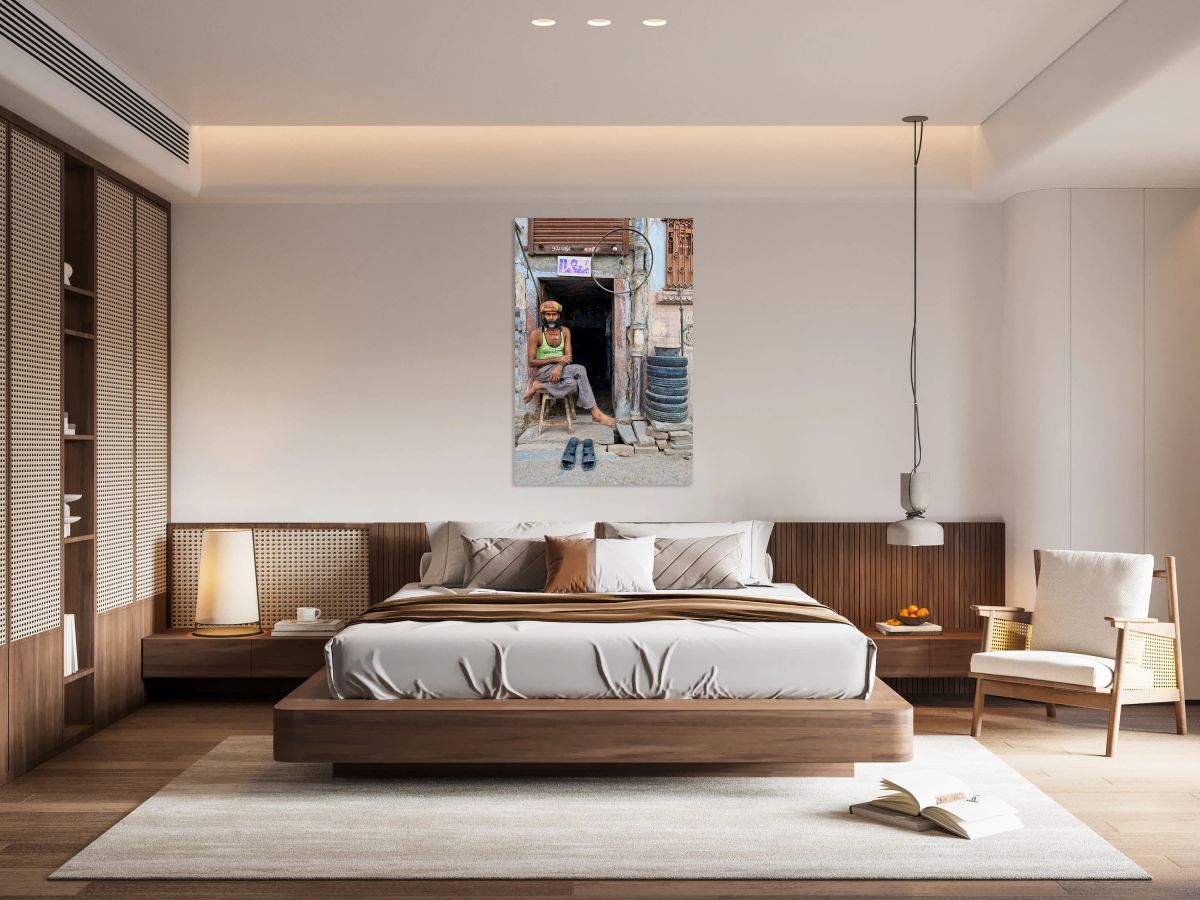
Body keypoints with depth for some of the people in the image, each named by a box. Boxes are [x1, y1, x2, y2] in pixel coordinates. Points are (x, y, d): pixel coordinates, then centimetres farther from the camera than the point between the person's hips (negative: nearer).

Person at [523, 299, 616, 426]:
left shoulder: (565, 331, 6)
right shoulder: (536, 334, -6)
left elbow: (568, 356, -1)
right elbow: (531, 362, -9)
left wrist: (560, 366, -25)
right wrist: (556, 359, -17)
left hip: (560, 368, 4)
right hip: (543, 370, -4)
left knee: (573, 384, -34)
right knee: (579, 370, -30)